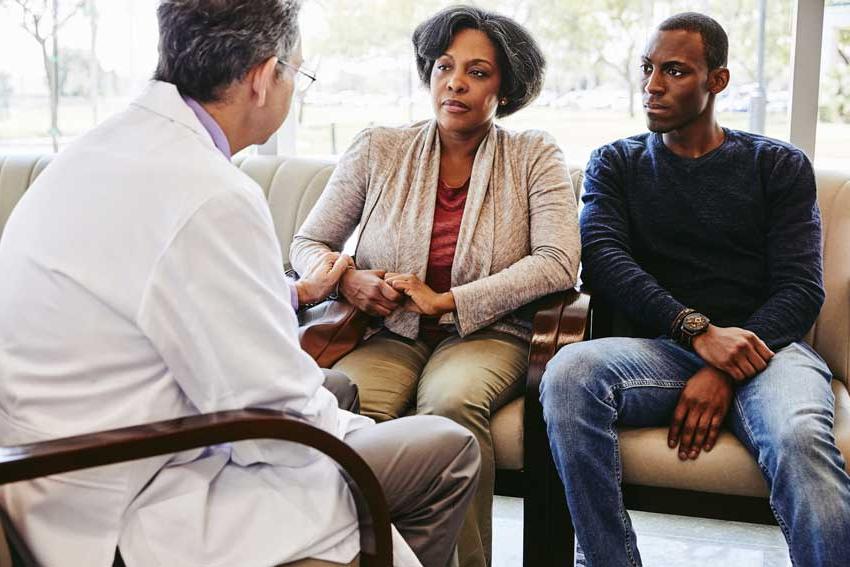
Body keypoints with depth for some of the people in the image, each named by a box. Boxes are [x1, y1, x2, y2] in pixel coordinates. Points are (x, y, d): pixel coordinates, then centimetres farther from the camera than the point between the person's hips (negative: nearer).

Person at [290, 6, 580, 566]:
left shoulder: (534, 156, 4)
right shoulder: (378, 149, 8)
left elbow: (559, 263, -9)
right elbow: (308, 244, 13)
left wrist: (446, 302, -14)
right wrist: (349, 281, -11)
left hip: (485, 334, -1)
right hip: (389, 334, 2)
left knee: (452, 402, -37)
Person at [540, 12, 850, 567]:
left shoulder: (780, 166, 13)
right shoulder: (616, 163, 16)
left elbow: (801, 289, 2)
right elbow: (602, 259, -2)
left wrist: (725, 373, -16)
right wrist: (699, 331, -18)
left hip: (764, 344, -1)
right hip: (662, 347, 1)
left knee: (800, 442, -36)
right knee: (569, 371, -32)